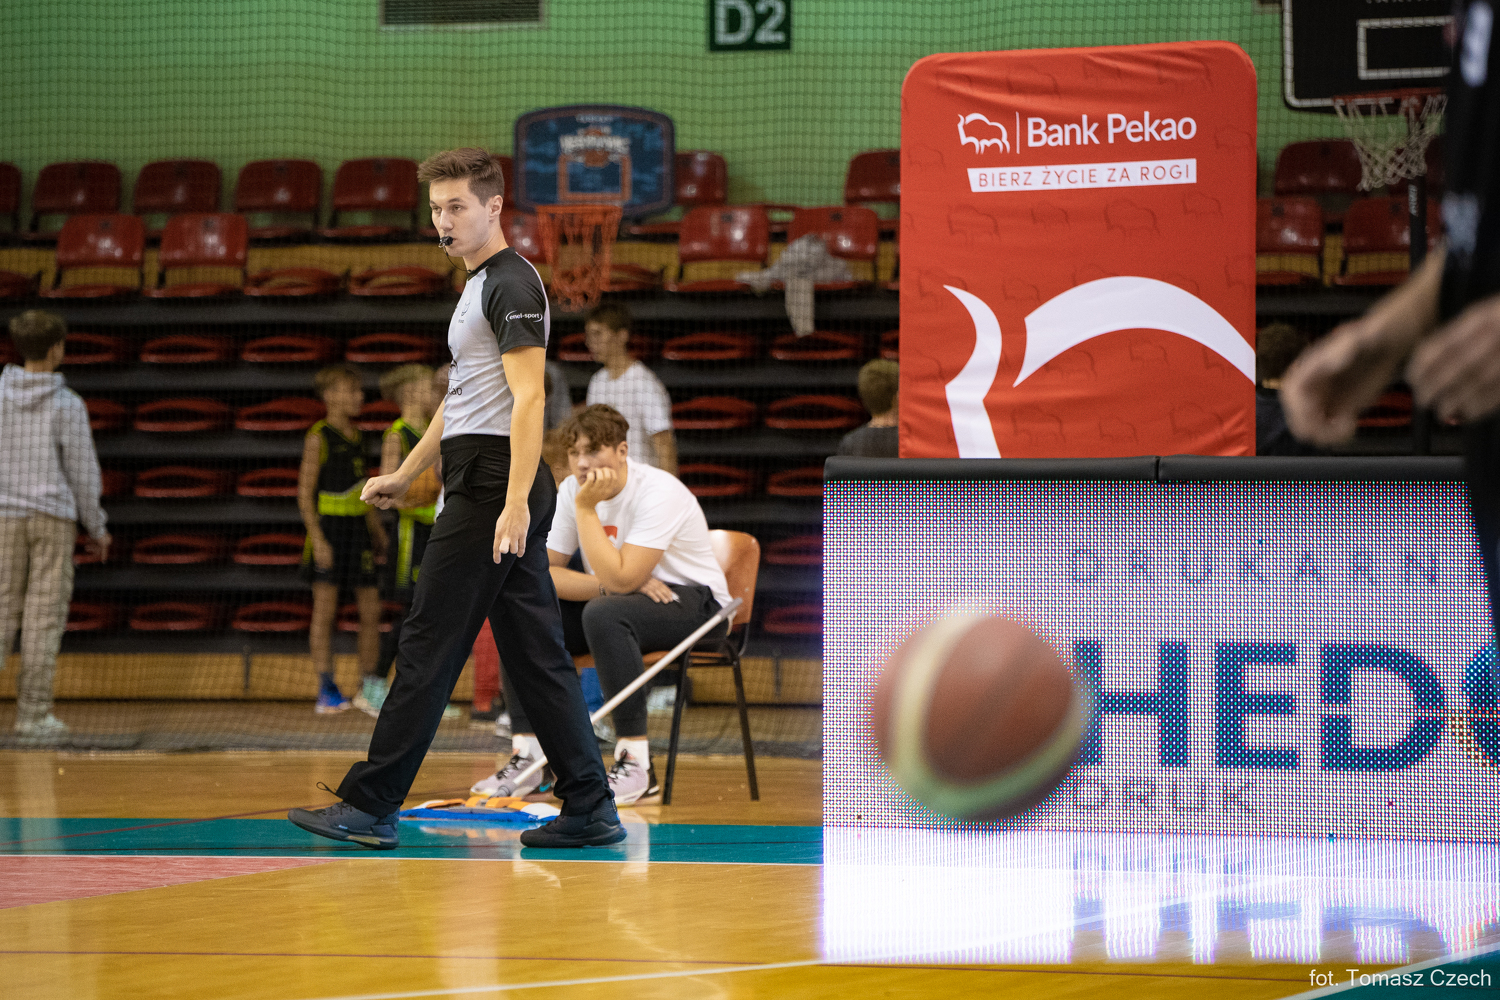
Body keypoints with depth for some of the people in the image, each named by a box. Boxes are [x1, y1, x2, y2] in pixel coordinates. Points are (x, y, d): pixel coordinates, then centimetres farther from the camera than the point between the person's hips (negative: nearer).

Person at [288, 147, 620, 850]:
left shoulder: (512, 285, -11)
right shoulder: (480, 286, 20)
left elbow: (528, 398, -19)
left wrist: (515, 502, -26)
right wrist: (406, 474, 31)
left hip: (493, 488, -10)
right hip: (492, 492, 10)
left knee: (429, 647, -6)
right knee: (536, 653, 7)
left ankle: (370, 806, -3)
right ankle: (589, 808, 6)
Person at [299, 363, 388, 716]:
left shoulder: (357, 436, 16)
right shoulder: (318, 437, -5)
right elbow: (304, 491, -9)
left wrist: (378, 533, 17)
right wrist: (317, 539, -17)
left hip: (357, 529, 7)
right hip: (328, 528, -7)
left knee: (372, 610, 3)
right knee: (325, 609, -3)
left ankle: (368, 690, 10)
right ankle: (327, 691, -1)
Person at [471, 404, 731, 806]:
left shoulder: (658, 493, -23)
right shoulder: (572, 490, -2)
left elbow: (620, 580, -30)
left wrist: (586, 508, -27)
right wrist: (606, 584, -21)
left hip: (693, 602, -7)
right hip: (623, 598, 7)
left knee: (604, 614, -37)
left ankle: (636, 763, -33)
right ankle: (528, 757, -9)